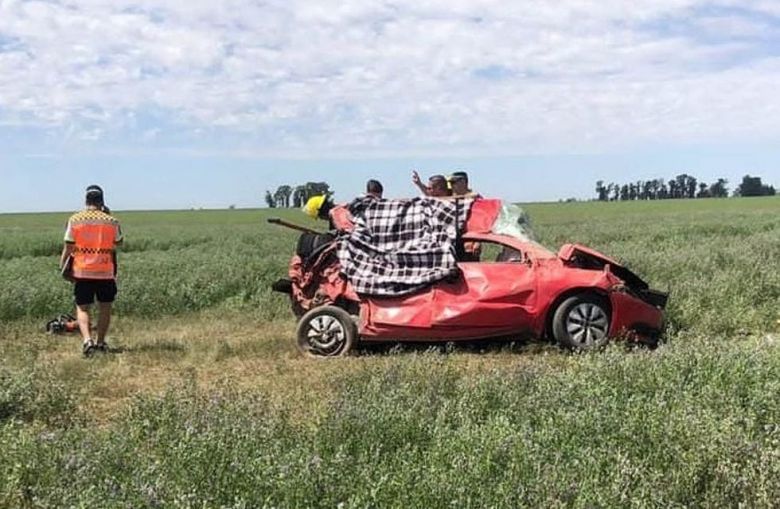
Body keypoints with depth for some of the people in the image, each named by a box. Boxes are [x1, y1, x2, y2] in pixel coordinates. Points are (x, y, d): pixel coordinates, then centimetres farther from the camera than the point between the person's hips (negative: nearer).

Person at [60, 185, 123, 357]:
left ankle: (87, 340, -13)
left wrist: (62, 267, 12)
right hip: (105, 272, 0)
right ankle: (100, 342, 20)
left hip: (82, 272, 0)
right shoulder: (111, 221, -3)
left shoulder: (75, 220, -3)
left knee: (82, 308, 7)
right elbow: (118, 243, 12)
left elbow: (68, 247, -1)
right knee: (105, 308, 15)